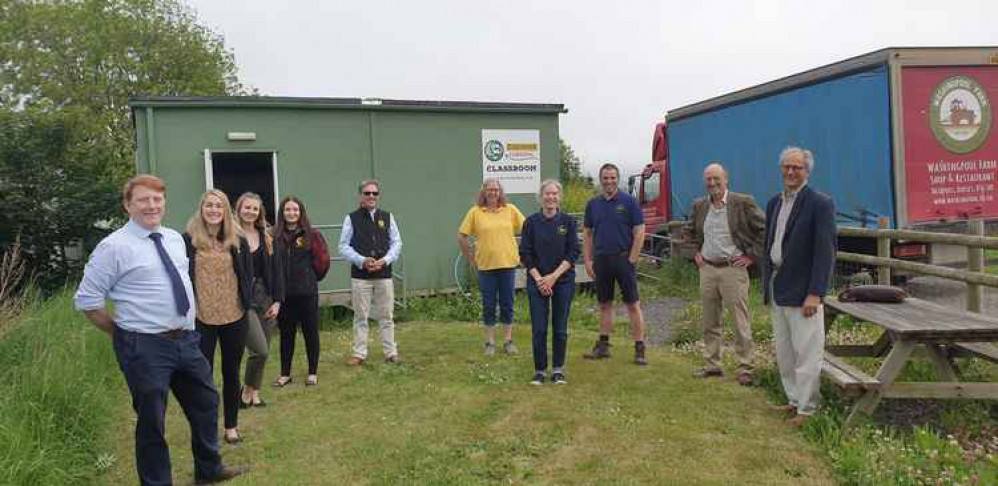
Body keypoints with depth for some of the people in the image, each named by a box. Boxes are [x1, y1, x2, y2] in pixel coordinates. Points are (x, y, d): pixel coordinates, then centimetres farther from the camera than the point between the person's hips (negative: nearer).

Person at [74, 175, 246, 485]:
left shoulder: (175, 239, 8)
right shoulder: (114, 246, -12)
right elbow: (87, 300, -9)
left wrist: (186, 326, 16)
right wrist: (124, 335, -4)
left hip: (186, 340, 7)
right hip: (145, 347, -7)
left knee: (206, 403, 19)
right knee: (151, 421, 6)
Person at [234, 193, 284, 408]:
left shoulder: (267, 237, 9)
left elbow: (277, 270, 9)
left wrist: (277, 301, 2)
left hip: (265, 297, 5)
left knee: (263, 351, 9)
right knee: (260, 350, -11)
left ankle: (255, 393, 25)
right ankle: (246, 391, 12)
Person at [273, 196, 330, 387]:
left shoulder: (311, 234, -5)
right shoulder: (275, 236, 3)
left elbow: (323, 259, -4)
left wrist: (311, 276, 4)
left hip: (307, 292, -2)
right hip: (283, 292, 3)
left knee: (310, 332, 7)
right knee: (286, 333, 12)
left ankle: (313, 373, 19)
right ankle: (285, 373, 24)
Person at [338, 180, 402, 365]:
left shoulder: (387, 217, 8)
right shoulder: (352, 218, 1)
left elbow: (396, 242, 8)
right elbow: (344, 246, 0)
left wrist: (385, 260, -9)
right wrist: (362, 261, -13)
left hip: (384, 274, 2)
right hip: (360, 275, -2)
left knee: (386, 316, 8)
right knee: (360, 316, 5)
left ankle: (390, 352, 17)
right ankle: (359, 353, 15)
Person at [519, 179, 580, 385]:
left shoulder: (568, 221, 0)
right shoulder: (531, 222, 0)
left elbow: (574, 252, -3)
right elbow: (525, 254, 0)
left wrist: (554, 276, -11)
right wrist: (539, 279, -9)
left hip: (563, 281, 0)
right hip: (537, 281, 0)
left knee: (560, 328, 6)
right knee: (539, 328, 0)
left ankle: (558, 370, 19)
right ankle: (540, 370, 13)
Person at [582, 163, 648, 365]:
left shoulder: (629, 201, -3)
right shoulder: (593, 204, 9)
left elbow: (639, 232, -5)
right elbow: (587, 234, 13)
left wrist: (632, 259, -11)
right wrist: (588, 260, 5)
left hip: (623, 259, -4)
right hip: (601, 259, 4)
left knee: (633, 305, -1)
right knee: (604, 304, 13)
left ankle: (639, 349, 3)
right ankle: (603, 346, 22)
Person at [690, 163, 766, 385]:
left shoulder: (743, 202, -7)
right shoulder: (699, 205, 10)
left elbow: (765, 229, -5)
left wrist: (752, 256, -7)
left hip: (733, 269, -5)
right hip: (707, 269, 5)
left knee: (741, 322, -1)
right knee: (710, 321, 11)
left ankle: (745, 368, 8)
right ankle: (712, 365, 22)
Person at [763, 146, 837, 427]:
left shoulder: (820, 203, -10)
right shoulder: (774, 203, 11)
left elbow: (825, 251, -14)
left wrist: (815, 294, -18)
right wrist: (766, 285, 13)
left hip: (802, 291, -7)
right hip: (777, 290, 7)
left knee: (806, 353, -1)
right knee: (784, 354, 15)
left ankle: (807, 408, 10)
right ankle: (794, 400, 27)